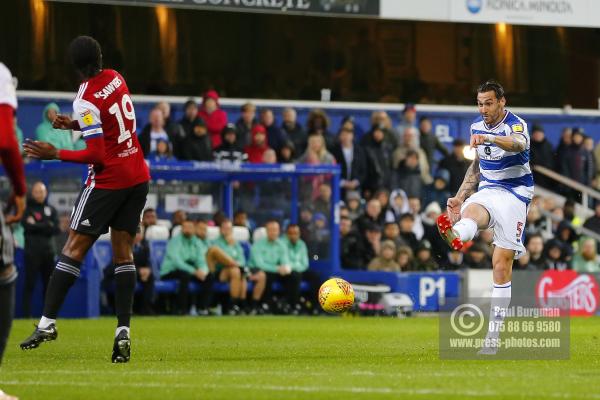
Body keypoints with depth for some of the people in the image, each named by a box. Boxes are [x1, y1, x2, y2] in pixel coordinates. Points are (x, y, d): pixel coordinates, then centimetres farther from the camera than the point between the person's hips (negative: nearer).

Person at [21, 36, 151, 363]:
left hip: (108, 180, -7)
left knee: (75, 246, -2)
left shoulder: (86, 101, -19)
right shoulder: (116, 79, 3)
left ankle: (47, 322, -5)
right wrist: (76, 125, 15)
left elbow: (97, 156, -20)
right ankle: (123, 333, -4)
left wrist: (55, 154, -13)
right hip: (138, 176, 7)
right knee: (123, 251, 5)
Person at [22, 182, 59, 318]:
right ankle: (27, 315, -7)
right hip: (32, 253, -4)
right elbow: (27, 226, -14)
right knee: (30, 284, -6)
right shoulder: (27, 209, 2)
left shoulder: (51, 210, 13)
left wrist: (36, 226, -10)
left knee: (49, 285, 7)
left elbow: (55, 229, -1)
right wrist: (47, 226, -9)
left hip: (48, 252, 4)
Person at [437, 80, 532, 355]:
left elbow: (519, 143, -38)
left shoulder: (516, 125, -12)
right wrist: (459, 197, 14)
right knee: (471, 209, -34)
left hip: (514, 195, -5)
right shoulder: (477, 127, 9)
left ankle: (493, 337, -3)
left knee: (502, 263, -8)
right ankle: (455, 236, -72)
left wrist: (489, 139, -58)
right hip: (487, 191, 5)